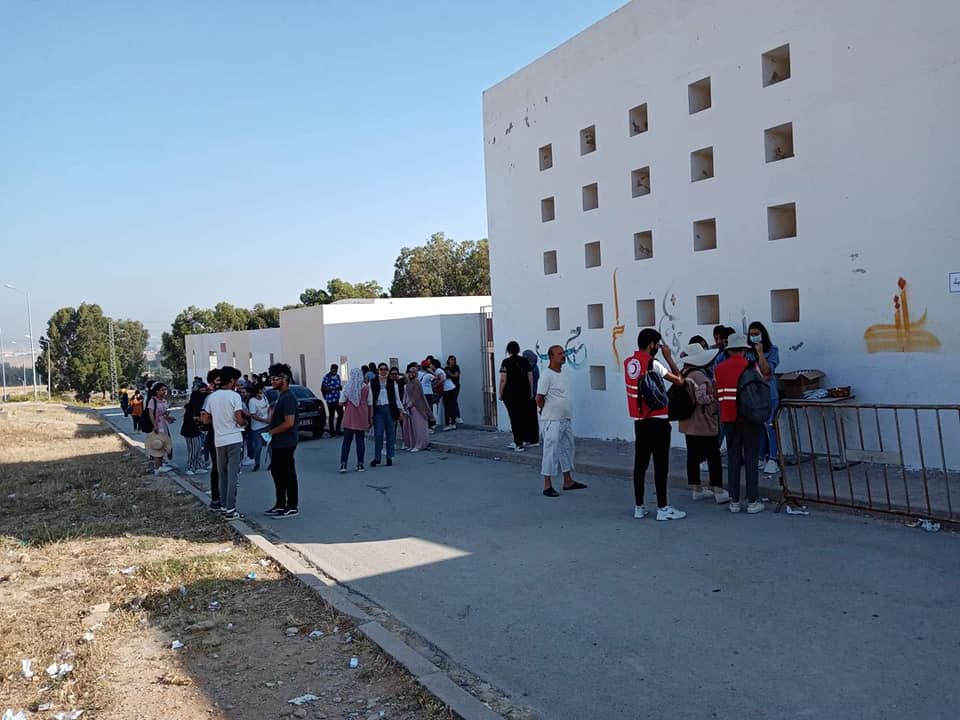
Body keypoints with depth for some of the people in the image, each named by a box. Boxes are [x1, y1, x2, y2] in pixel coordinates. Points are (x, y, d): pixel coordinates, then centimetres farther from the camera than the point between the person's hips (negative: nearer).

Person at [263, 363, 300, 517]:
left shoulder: (288, 398, -18)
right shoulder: (281, 396, 14)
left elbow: (289, 423, -25)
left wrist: (271, 432, -15)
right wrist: (269, 429, 11)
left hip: (286, 443, -11)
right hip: (279, 443, 11)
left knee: (288, 474, -3)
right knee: (277, 472, 17)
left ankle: (292, 507, 6)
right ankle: (280, 505, 27)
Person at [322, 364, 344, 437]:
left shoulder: (337, 376, 11)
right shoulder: (327, 377, -9)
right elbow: (322, 389, -13)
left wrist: (340, 387, -2)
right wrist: (333, 388, -21)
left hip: (338, 399, 6)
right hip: (330, 400, -6)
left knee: (341, 414, 5)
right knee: (331, 416, 0)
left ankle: (337, 430, 20)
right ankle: (332, 432, 8)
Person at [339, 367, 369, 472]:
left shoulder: (346, 387, -3)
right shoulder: (366, 387, -2)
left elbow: (341, 403, -3)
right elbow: (369, 404, 0)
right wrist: (370, 418, 8)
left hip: (349, 418, 0)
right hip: (362, 418, 0)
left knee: (346, 440, 6)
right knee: (360, 440, 6)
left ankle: (343, 464, 0)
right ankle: (360, 465, 6)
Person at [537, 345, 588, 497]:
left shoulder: (561, 374, 11)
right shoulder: (547, 375, -15)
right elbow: (539, 398, -14)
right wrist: (548, 412, -1)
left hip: (566, 420, 9)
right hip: (553, 421, -8)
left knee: (567, 449, 14)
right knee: (551, 451, -4)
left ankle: (568, 481, 25)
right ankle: (547, 486, 3)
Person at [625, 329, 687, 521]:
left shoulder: (628, 363, 6)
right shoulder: (653, 363, -13)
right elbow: (678, 380, -10)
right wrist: (669, 357, -1)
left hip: (639, 421, 7)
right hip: (657, 421, -7)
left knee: (640, 463, 10)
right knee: (660, 464, -2)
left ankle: (639, 507, 14)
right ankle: (662, 508, 2)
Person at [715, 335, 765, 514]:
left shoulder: (719, 368, 2)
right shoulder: (751, 366, -7)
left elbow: (719, 394, 4)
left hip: (729, 418, 3)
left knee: (733, 459, 8)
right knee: (751, 459, 4)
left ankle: (734, 501, 11)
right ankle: (753, 502, 6)